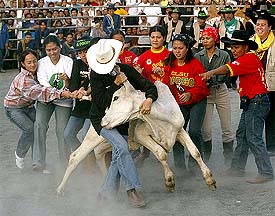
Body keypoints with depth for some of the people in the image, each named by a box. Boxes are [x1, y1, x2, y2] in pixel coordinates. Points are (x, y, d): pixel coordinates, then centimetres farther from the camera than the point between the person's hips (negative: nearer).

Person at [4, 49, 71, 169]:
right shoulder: (23, 79, -31)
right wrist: (61, 93, -53)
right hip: (14, 108, -7)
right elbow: (38, 92, -43)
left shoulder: (35, 73, -7)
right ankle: (19, 154, 3)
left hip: (28, 106, 7)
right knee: (29, 128, -22)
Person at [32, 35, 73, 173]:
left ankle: (65, 163, 5)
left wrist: (66, 79, -39)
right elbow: (43, 84, -13)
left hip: (64, 101, -1)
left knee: (62, 130, -10)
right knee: (39, 124, -20)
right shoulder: (42, 63, -2)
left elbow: (70, 86, -14)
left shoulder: (68, 61, -7)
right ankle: (38, 162, -22)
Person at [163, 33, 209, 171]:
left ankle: (194, 162, 1)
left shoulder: (196, 64, -15)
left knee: (194, 131, -15)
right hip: (179, 104, 4)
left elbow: (201, 87, -19)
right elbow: (166, 85, 6)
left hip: (196, 102, -4)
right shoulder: (170, 65, 0)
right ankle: (179, 164, 14)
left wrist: (190, 94, -37)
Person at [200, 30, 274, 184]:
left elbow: (229, 68, -31)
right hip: (250, 103, 11)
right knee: (242, 135, 16)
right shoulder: (248, 58, 18)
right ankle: (237, 168, 26)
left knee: (254, 138, -12)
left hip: (256, 102, -11)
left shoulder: (250, 58, -16)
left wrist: (212, 72, -43)